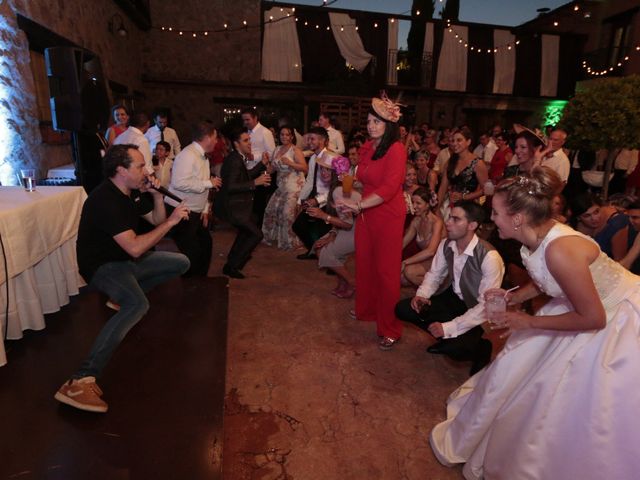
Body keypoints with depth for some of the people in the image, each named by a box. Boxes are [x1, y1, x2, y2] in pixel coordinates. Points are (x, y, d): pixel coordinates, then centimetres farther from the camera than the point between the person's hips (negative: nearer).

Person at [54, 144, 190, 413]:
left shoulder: (134, 191, 0)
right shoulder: (104, 200, -27)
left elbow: (156, 220, 13)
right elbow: (135, 248, -34)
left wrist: (157, 195, -7)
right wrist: (171, 221, -27)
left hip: (125, 260, 9)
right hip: (101, 266, -9)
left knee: (181, 263, 12)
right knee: (138, 304, -37)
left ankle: (124, 294, 17)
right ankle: (81, 381, -37)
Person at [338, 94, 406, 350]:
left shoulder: (396, 150, -15)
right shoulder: (367, 147, 8)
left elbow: (389, 188, -25)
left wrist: (359, 204, -32)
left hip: (388, 216, -7)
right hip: (366, 214, 7)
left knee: (386, 270, 0)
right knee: (364, 263, 14)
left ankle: (391, 329, 14)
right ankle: (366, 310, 37)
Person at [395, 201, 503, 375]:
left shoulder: (489, 257, -28)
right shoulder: (446, 245, -9)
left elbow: (486, 305, -27)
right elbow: (434, 274, 6)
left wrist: (449, 328, -30)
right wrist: (421, 294, -16)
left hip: (476, 311, -6)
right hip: (452, 298, 6)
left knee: (455, 348, -31)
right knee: (403, 309, -8)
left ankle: (481, 348, 7)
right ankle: (447, 338, 10)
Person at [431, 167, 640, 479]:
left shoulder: (560, 250, -36)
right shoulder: (535, 237, -10)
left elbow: (593, 318, -27)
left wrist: (529, 322, -22)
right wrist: (512, 297, -4)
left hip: (614, 320, -8)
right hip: (586, 303, 8)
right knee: (518, 370, 13)